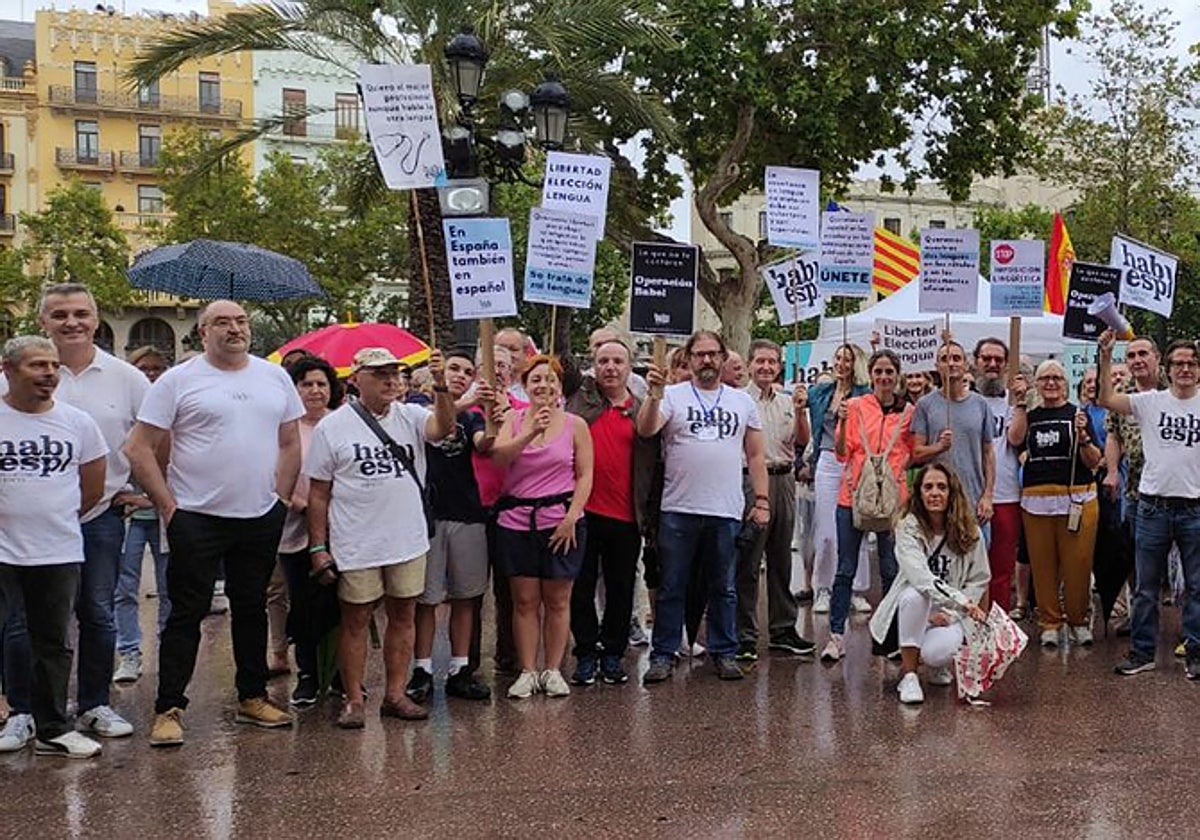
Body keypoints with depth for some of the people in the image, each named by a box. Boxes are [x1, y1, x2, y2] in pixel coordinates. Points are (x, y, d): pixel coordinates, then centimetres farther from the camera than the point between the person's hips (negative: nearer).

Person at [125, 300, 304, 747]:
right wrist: (168, 507, -9)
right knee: (187, 612, -1)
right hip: (197, 519, -4)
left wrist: (280, 498, 6)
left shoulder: (275, 378, 8)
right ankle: (168, 709, 6)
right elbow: (139, 448, -6)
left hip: (261, 518, 4)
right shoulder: (178, 381, -5)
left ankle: (253, 698, 24)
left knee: (252, 608, 13)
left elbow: (290, 443, 14)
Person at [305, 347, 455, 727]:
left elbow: (442, 427, -16)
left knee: (403, 616, 10)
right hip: (356, 546, -3)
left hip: (408, 540, 3)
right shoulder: (332, 427, -2)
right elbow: (318, 492, -1)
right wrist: (318, 547, -5)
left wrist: (440, 385, -30)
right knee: (355, 620, 4)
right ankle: (353, 700, 14)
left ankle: (395, 695, 21)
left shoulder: (410, 416, 5)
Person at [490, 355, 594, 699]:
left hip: (561, 521, -1)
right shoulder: (513, 419, 6)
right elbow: (498, 457, -10)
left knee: (557, 600, 4)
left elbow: (585, 476, 1)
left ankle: (553, 670, 15)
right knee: (524, 600, 4)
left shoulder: (575, 425, 2)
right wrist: (530, 433, -24)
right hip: (517, 520, 1)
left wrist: (571, 517, -9)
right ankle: (527, 671, 11)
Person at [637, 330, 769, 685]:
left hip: (727, 512, 2)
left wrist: (762, 499, 6)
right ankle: (663, 655, 13)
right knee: (671, 588, 5)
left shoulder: (742, 401, 12)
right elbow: (645, 430, -14)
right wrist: (654, 394, -28)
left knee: (724, 588, 11)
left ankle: (724, 653, 22)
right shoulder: (672, 396, 3)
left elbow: (755, 455, 13)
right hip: (678, 510, -2)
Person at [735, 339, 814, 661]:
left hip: (784, 480, 6)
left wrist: (800, 411, -5)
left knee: (781, 559, 12)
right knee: (748, 562, -3)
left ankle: (783, 629, 21)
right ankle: (744, 634, 3)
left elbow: (802, 442, 9)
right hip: (751, 480, -6)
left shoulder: (787, 402, 15)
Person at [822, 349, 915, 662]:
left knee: (891, 570, 7)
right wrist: (842, 422, -15)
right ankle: (836, 636, 6)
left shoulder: (908, 411, 5)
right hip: (854, 495, -1)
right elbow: (842, 453, -1)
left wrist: (898, 469, -6)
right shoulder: (855, 406, 1)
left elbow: (914, 454, 15)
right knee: (845, 569, 1)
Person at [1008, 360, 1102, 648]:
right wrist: (1020, 403, -3)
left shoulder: (1077, 414, 6)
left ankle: (1079, 621, 13)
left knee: (1077, 564, -1)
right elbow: (1015, 439, -6)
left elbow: (1094, 462, 3)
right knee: (1042, 564, 3)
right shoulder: (1030, 416, 15)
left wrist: (1082, 436, -14)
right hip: (1035, 499, 2)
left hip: (1076, 499, -2)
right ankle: (1049, 623, 13)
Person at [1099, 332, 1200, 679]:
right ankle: (1142, 652, 17)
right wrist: (1106, 358, -15)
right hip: (1153, 506, 0)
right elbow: (1107, 400, -7)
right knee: (1146, 585, 8)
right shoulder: (1150, 402, 2)